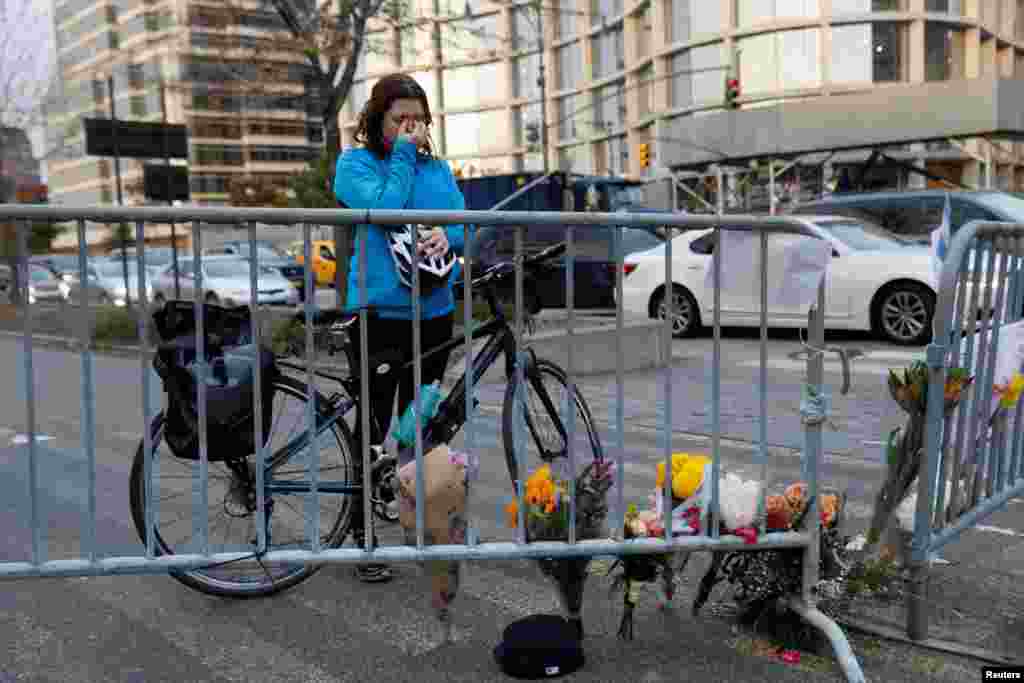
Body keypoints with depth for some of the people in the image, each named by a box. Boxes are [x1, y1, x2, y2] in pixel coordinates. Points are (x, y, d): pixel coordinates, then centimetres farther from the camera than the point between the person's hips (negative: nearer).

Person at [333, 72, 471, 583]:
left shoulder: (437, 166, 12)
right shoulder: (355, 163, -1)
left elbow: (463, 223, 4)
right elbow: (385, 210, -18)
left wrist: (447, 237, -17)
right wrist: (404, 153, -10)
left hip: (434, 312, 4)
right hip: (379, 311, -4)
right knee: (374, 425, 2)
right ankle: (364, 537, 13)